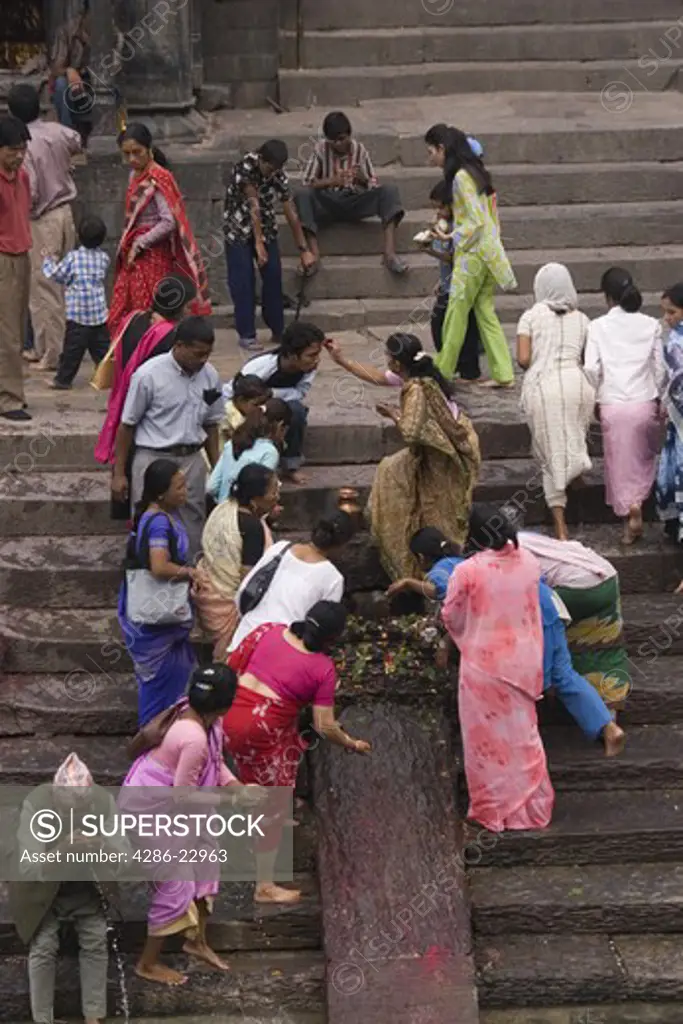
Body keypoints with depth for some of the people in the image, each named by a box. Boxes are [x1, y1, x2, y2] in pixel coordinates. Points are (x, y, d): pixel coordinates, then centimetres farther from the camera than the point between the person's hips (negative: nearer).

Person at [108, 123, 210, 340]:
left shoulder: (158, 179, -13)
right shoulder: (135, 175, 12)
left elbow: (169, 222, -19)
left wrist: (139, 244, -15)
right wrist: (127, 246, 8)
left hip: (153, 256, -8)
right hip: (134, 256, 8)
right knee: (119, 317, 6)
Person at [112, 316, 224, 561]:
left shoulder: (210, 376, 2)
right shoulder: (149, 375, -13)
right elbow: (127, 425, -5)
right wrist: (119, 474, -4)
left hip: (192, 461, 4)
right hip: (154, 460, -4)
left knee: (193, 532, 7)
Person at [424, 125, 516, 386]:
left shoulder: (461, 177, -14)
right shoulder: (475, 172, 14)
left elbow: (476, 220, -19)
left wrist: (453, 237, -7)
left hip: (473, 252, -9)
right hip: (488, 249, 9)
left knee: (456, 312, 0)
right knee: (485, 311, 9)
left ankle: (442, 372, 8)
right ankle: (503, 374, 6)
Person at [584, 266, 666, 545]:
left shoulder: (599, 326, -4)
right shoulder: (651, 325, 0)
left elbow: (591, 368, -8)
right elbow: (660, 368, 3)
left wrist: (593, 398, 8)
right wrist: (658, 398, 18)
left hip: (612, 405, -1)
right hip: (644, 403, 1)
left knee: (620, 462, 10)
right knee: (644, 459, 19)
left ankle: (628, 514, 4)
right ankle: (636, 502, -1)